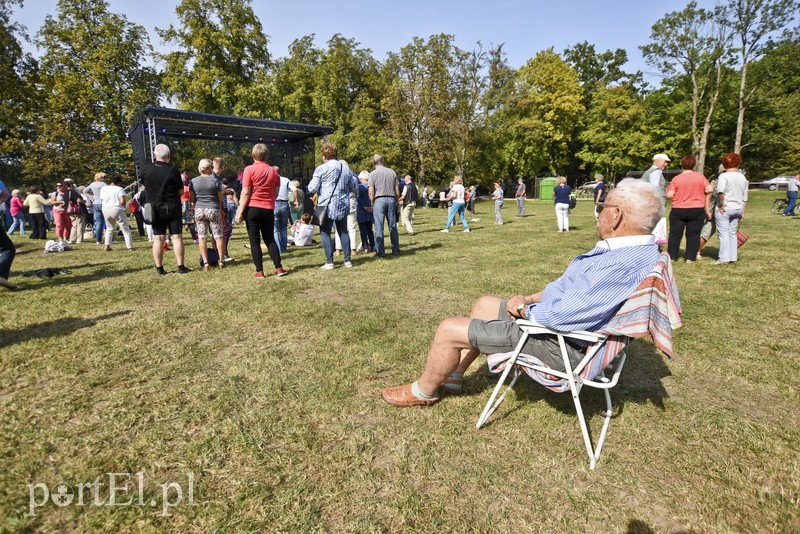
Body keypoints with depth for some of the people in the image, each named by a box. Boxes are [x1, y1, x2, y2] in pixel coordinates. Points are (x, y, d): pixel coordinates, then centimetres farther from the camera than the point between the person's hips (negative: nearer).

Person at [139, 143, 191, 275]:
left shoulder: (146, 169, -2)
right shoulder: (173, 171, -11)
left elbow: (144, 186, 13)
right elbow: (181, 192, -4)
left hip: (155, 209, 3)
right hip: (173, 208, -3)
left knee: (158, 238, 6)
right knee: (177, 237, 1)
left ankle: (159, 268, 9)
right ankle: (181, 267, 2)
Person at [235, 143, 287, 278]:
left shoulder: (249, 169, -6)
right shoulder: (274, 172, 7)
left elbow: (245, 193, -10)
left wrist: (240, 212, -8)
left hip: (252, 208, -3)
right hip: (268, 210, 3)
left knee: (255, 241, 3)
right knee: (270, 239, 12)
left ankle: (259, 271, 3)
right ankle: (279, 268, 5)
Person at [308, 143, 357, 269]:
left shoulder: (321, 169, -7)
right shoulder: (346, 168, 8)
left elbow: (312, 188, -8)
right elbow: (353, 186, 17)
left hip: (327, 206, -5)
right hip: (343, 206, 5)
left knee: (325, 233, 3)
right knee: (343, 232, 13)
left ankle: (329, 262, -1)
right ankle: (348, 260, 13)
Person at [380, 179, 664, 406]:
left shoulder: (625, 264, -30)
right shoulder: (629, 249, 4)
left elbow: (560, 317, -32)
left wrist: (525, 310, -12)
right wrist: (528, 299, 2)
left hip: (559, 343, -11)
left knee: (449, 330, -7)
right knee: (484, 304, 22)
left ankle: (423, 390, 21)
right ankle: (454, 375, 32)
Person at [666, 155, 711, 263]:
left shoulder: (676, 179, -8)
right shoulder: (700, 176, -2)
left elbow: (669, 195, -12)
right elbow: (709, 189, -4)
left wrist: (667, 190, 9)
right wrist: (700, 193, 14)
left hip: (678, 211, -1)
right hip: (697, 210, 2)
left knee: (675, 234, 7)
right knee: (693, 235, 8)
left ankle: (671, 256, 10)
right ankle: (690, 258, 8)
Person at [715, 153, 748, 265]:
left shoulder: (724, 176, -10)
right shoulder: (743, 178, 10)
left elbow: (720, 192, -29)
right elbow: (745, 198, 14)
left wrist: (721, 204, -17)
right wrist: (743, 213, 19)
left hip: (724, 209, -6)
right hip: (738, 209, 6)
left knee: (724, 233, -3)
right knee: (732, 233, 13)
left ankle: (724, 258, -4)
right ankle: (733, 257, 16)